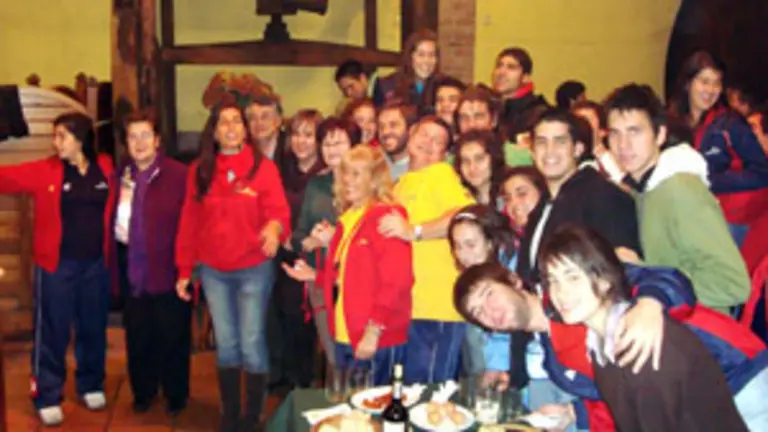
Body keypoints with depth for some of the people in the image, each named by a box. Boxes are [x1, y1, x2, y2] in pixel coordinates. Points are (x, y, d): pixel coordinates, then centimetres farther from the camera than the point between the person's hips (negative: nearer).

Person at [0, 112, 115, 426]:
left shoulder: (106, 168, 0)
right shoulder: (44, 171, -5)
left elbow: (112, 210, 7)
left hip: (96, 264, 2)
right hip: (56, 265, -2)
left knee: (93, 328, 15)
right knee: (52, 332, 4)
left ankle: (92, 386, 34)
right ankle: (47, 397, 19)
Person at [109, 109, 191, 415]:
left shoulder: (179, 174, -8)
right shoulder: (119, 176, 7)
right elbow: (111, 221, 5)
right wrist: (115, 268, -3)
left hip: (168, 269, -4)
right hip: (132, 269, 4)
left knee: (172, 337, 9)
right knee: (137, 336, 15)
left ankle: (176, 395, 28)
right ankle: (143, 391, 34)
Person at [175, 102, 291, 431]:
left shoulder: (264, 167, -6)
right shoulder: (199, 171, 3)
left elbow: (278, 210, -13)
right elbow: (189, 222, 5)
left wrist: (274, 226, -36)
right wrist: (184, 270, 5)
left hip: (254, 269, -3)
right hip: (213, 271, 3)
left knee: (251, 344, 0)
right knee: (225, 344, 12)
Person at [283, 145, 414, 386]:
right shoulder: (348, 219, 14)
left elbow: (396, 282, -19)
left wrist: (374, 330, -22)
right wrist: (315, 276, 9)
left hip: (377, 339, -8)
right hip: (345, 336, 8)